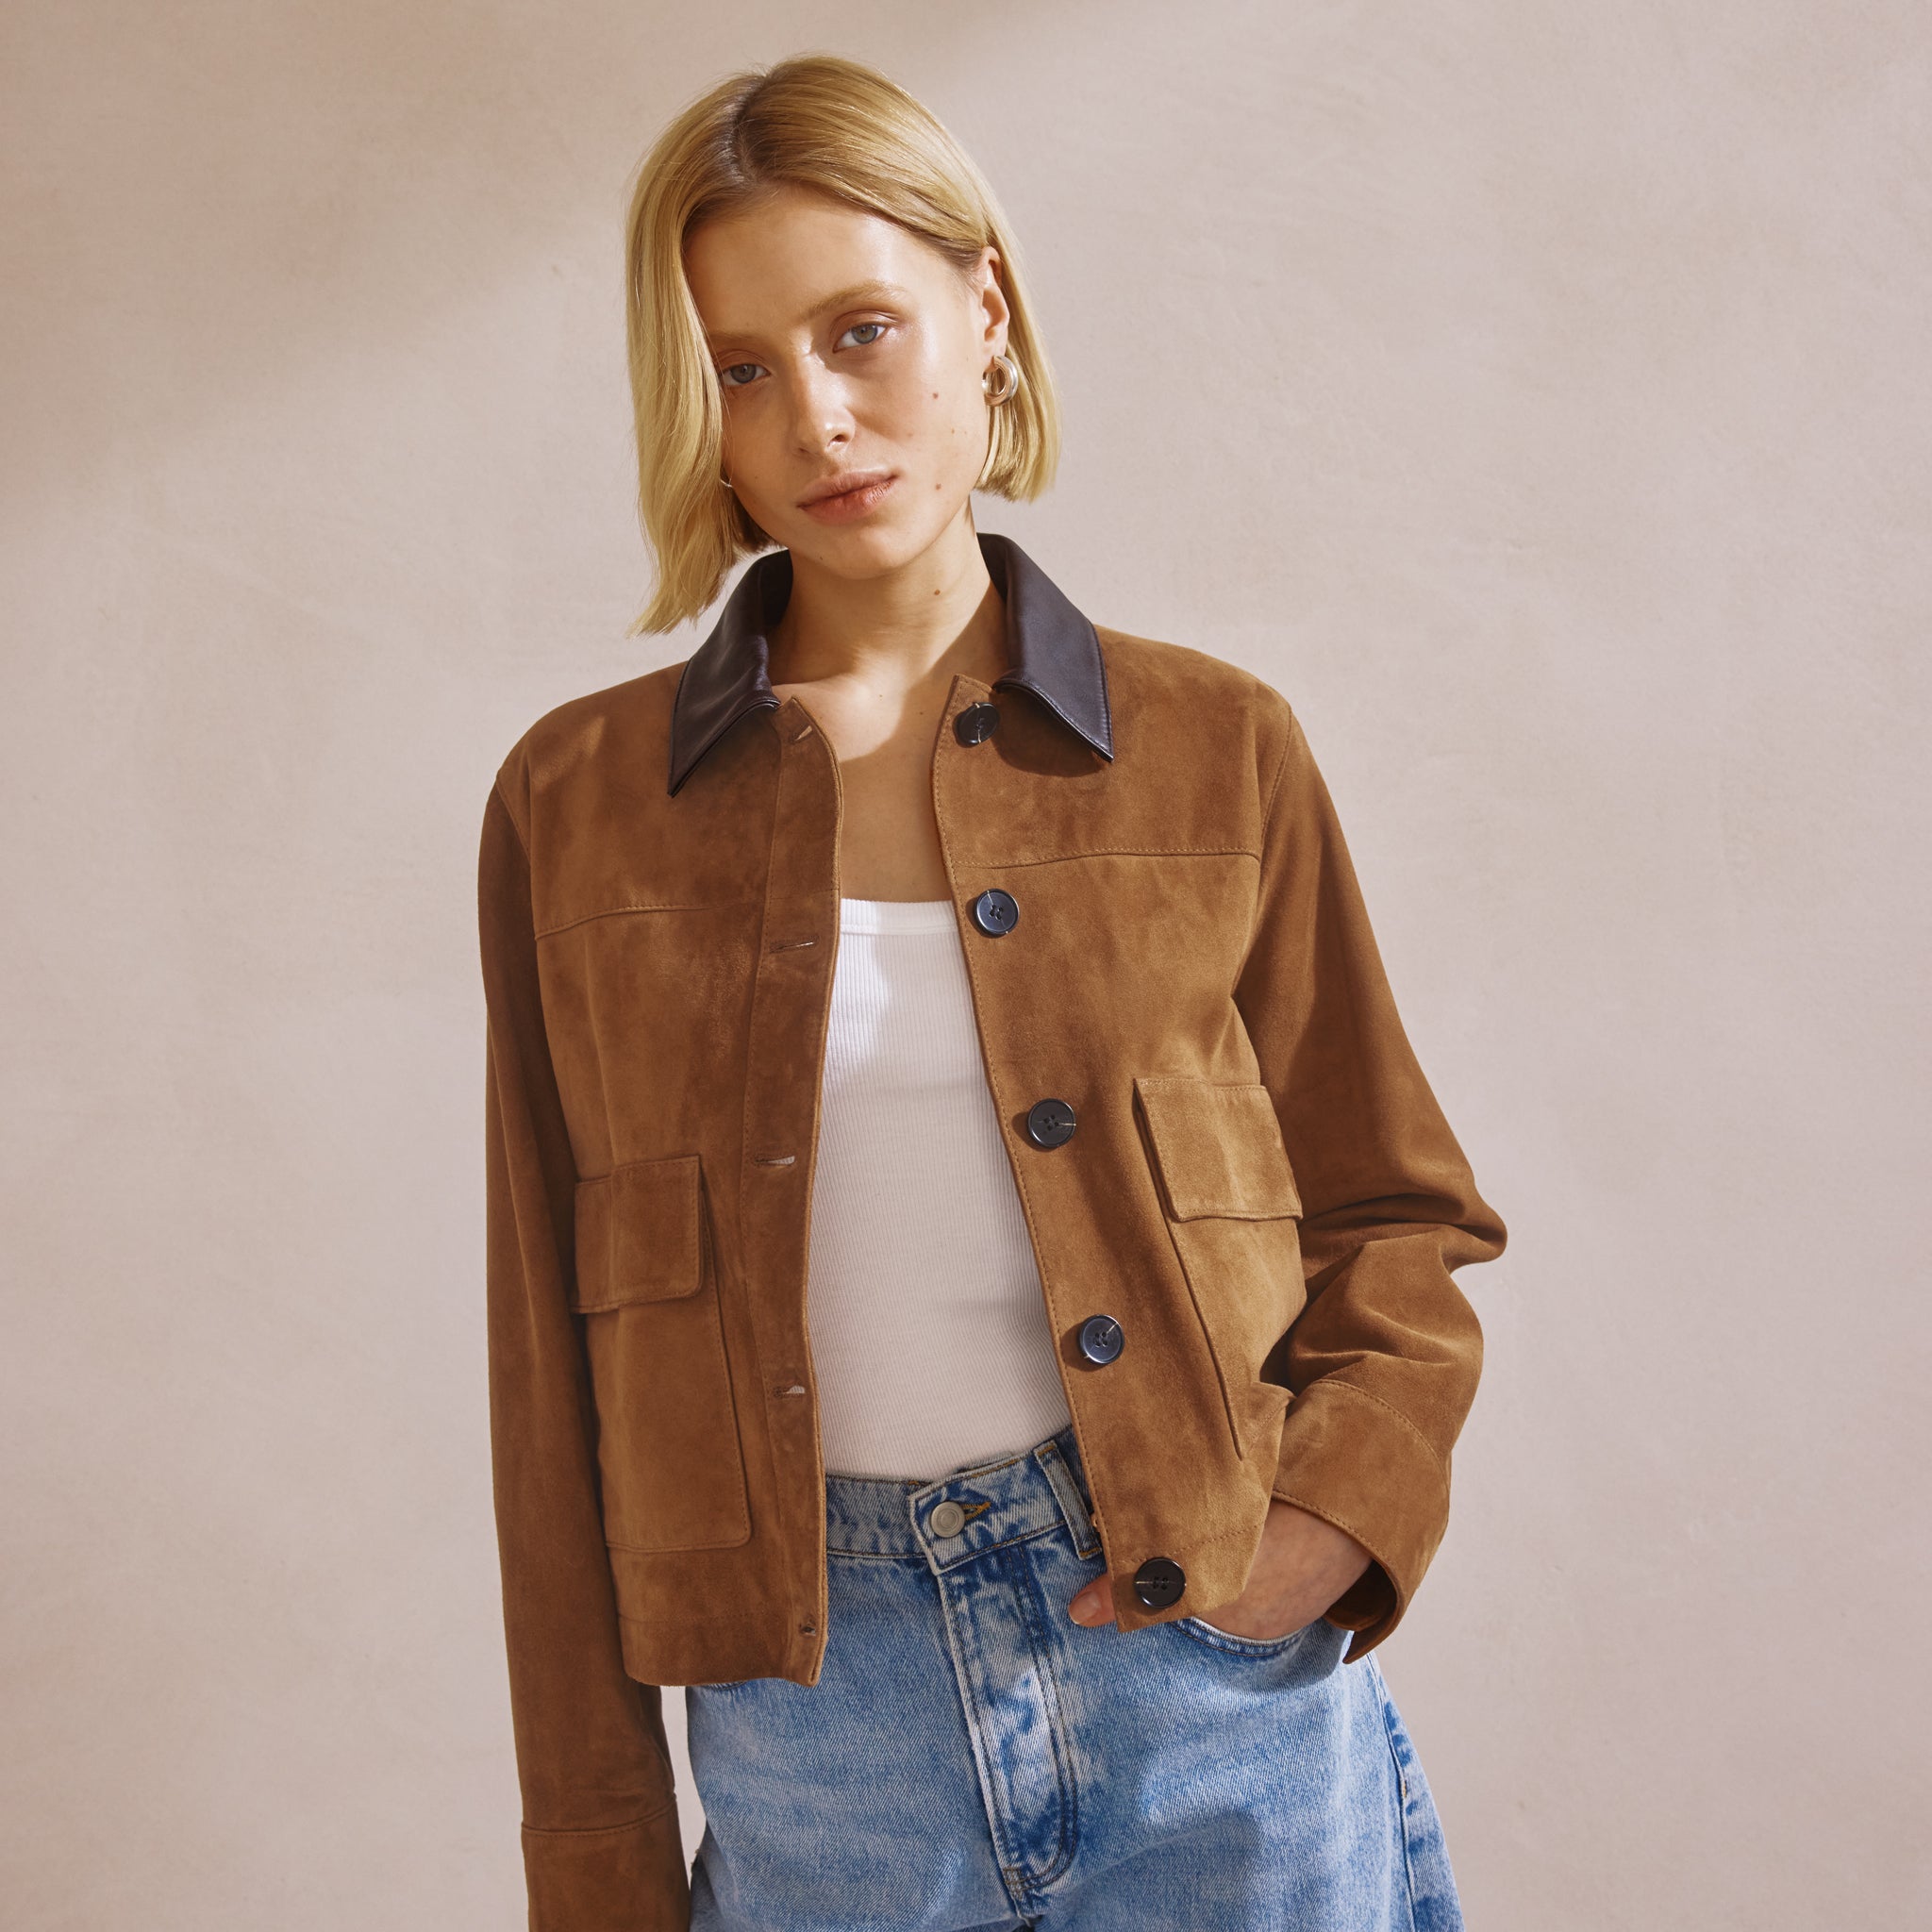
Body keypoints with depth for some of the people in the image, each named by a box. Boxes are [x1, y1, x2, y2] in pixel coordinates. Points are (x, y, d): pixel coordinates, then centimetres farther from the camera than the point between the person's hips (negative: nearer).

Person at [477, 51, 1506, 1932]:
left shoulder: (1216, 749, 1)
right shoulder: (574, 804, 1)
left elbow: (1390, 1217, 9)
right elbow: (555, 1361, 3)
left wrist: (1336, 1514, -10)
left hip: (1213, 1681, 0)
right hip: (813, 1709, 0)